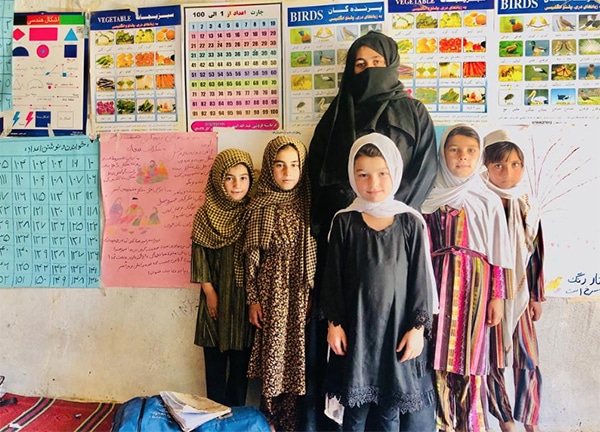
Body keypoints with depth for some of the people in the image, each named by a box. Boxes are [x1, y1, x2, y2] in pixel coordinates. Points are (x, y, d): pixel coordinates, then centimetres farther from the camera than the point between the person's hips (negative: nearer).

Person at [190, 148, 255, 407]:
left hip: (245, 295, 0)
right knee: (215, 355, 8)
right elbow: (200, 255, -1)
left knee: (241, 357, 8)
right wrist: (209, 293, -5)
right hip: (217, 296, 0)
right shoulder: (206, 215, -1)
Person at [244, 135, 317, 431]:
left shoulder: (309, 204, 0)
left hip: (303, 293, 1)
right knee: (274, 355, 7)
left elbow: (320, 253, 2)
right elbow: (252, 254, 0)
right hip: (272, 292, -1)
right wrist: (252, 298, -1)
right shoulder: (260, 205, -1)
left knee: (299, 355, 7)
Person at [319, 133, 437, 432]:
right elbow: (333, 276, 0)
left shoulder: (411, 222, -4)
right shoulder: (344, 221, -3)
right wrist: (334, 323, -1)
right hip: (355, 325, 0)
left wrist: (418, 327, -3)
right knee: (355, 407, 12)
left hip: (396, 325, 0)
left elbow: (420, 278, -1)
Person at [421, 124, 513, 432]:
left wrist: (497, 296, 1)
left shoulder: (488, 201, 4)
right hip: (438, 281, 1)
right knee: (438, 353, 3)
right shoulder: (429, 197, 5)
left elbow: (497, 253, 4)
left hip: (475, 281, -1)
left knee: (469, 352, 2)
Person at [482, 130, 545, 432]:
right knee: (491, 361, 7)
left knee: (528, 360, 4)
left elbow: (535, 255, 9)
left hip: (519, 293, 3)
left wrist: (536, 296, 10)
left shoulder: (527, 207, 3)